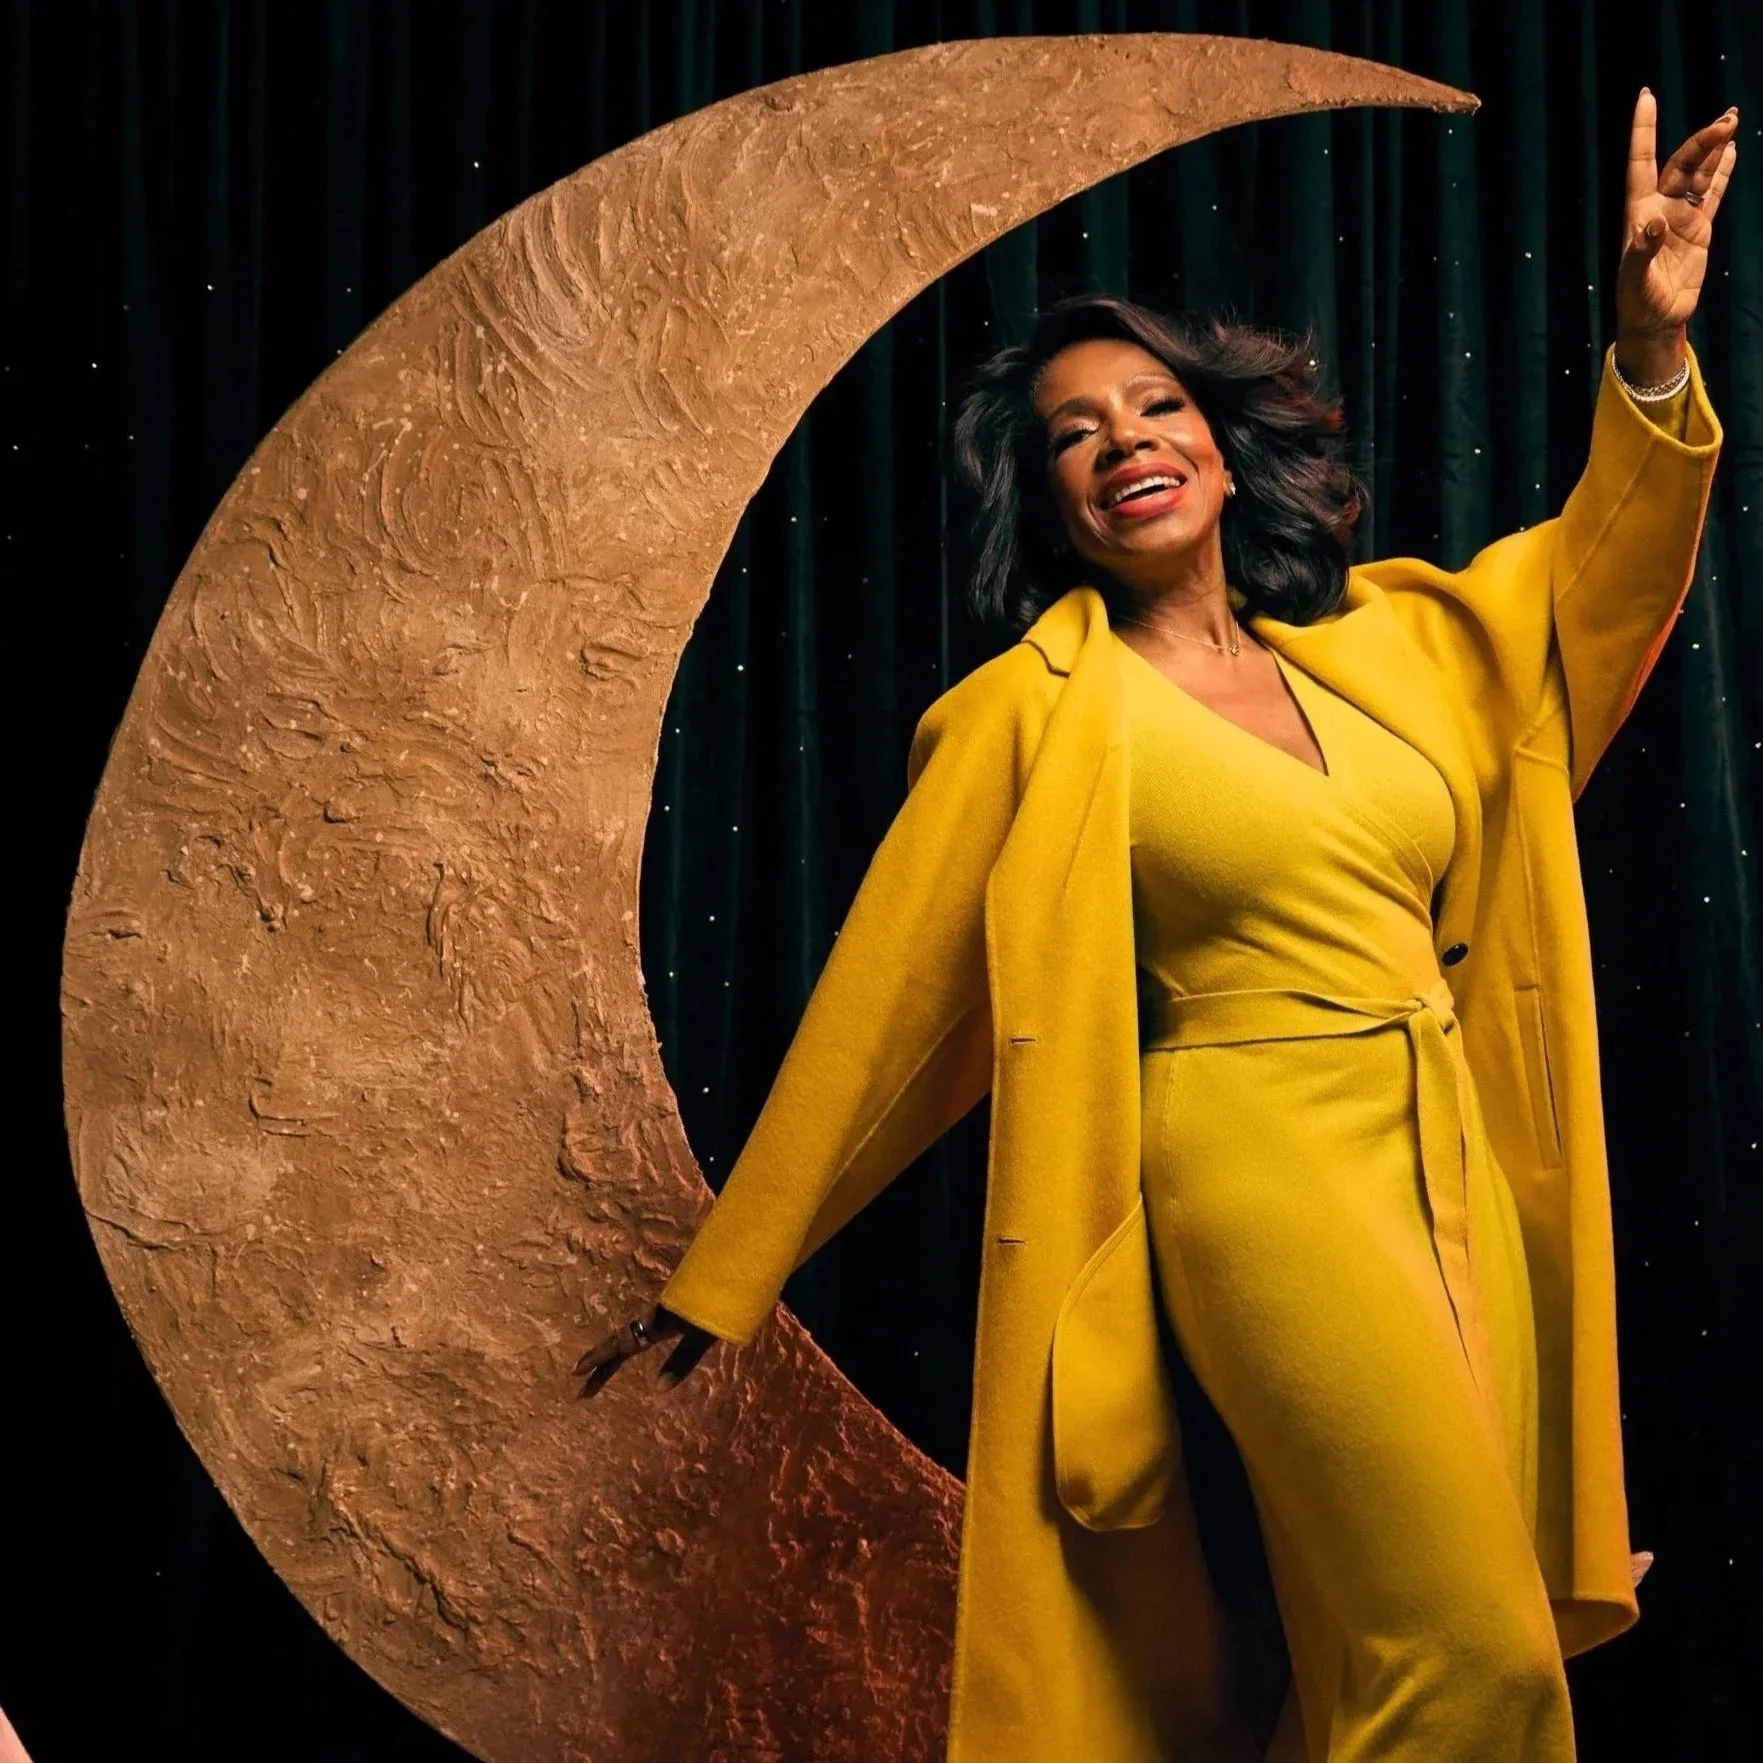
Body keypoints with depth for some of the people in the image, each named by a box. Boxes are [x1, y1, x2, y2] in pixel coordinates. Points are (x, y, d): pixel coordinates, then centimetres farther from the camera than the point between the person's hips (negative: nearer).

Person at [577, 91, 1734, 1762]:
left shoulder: (1384, 645, 11)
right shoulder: (1038, 710, -2)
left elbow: (1599, 581, 19)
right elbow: (888, 991, -1)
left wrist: (1652, 345, 1)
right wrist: (722, 1281, 2)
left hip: (1460, 1181, 6)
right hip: (1264, 1172, -6)